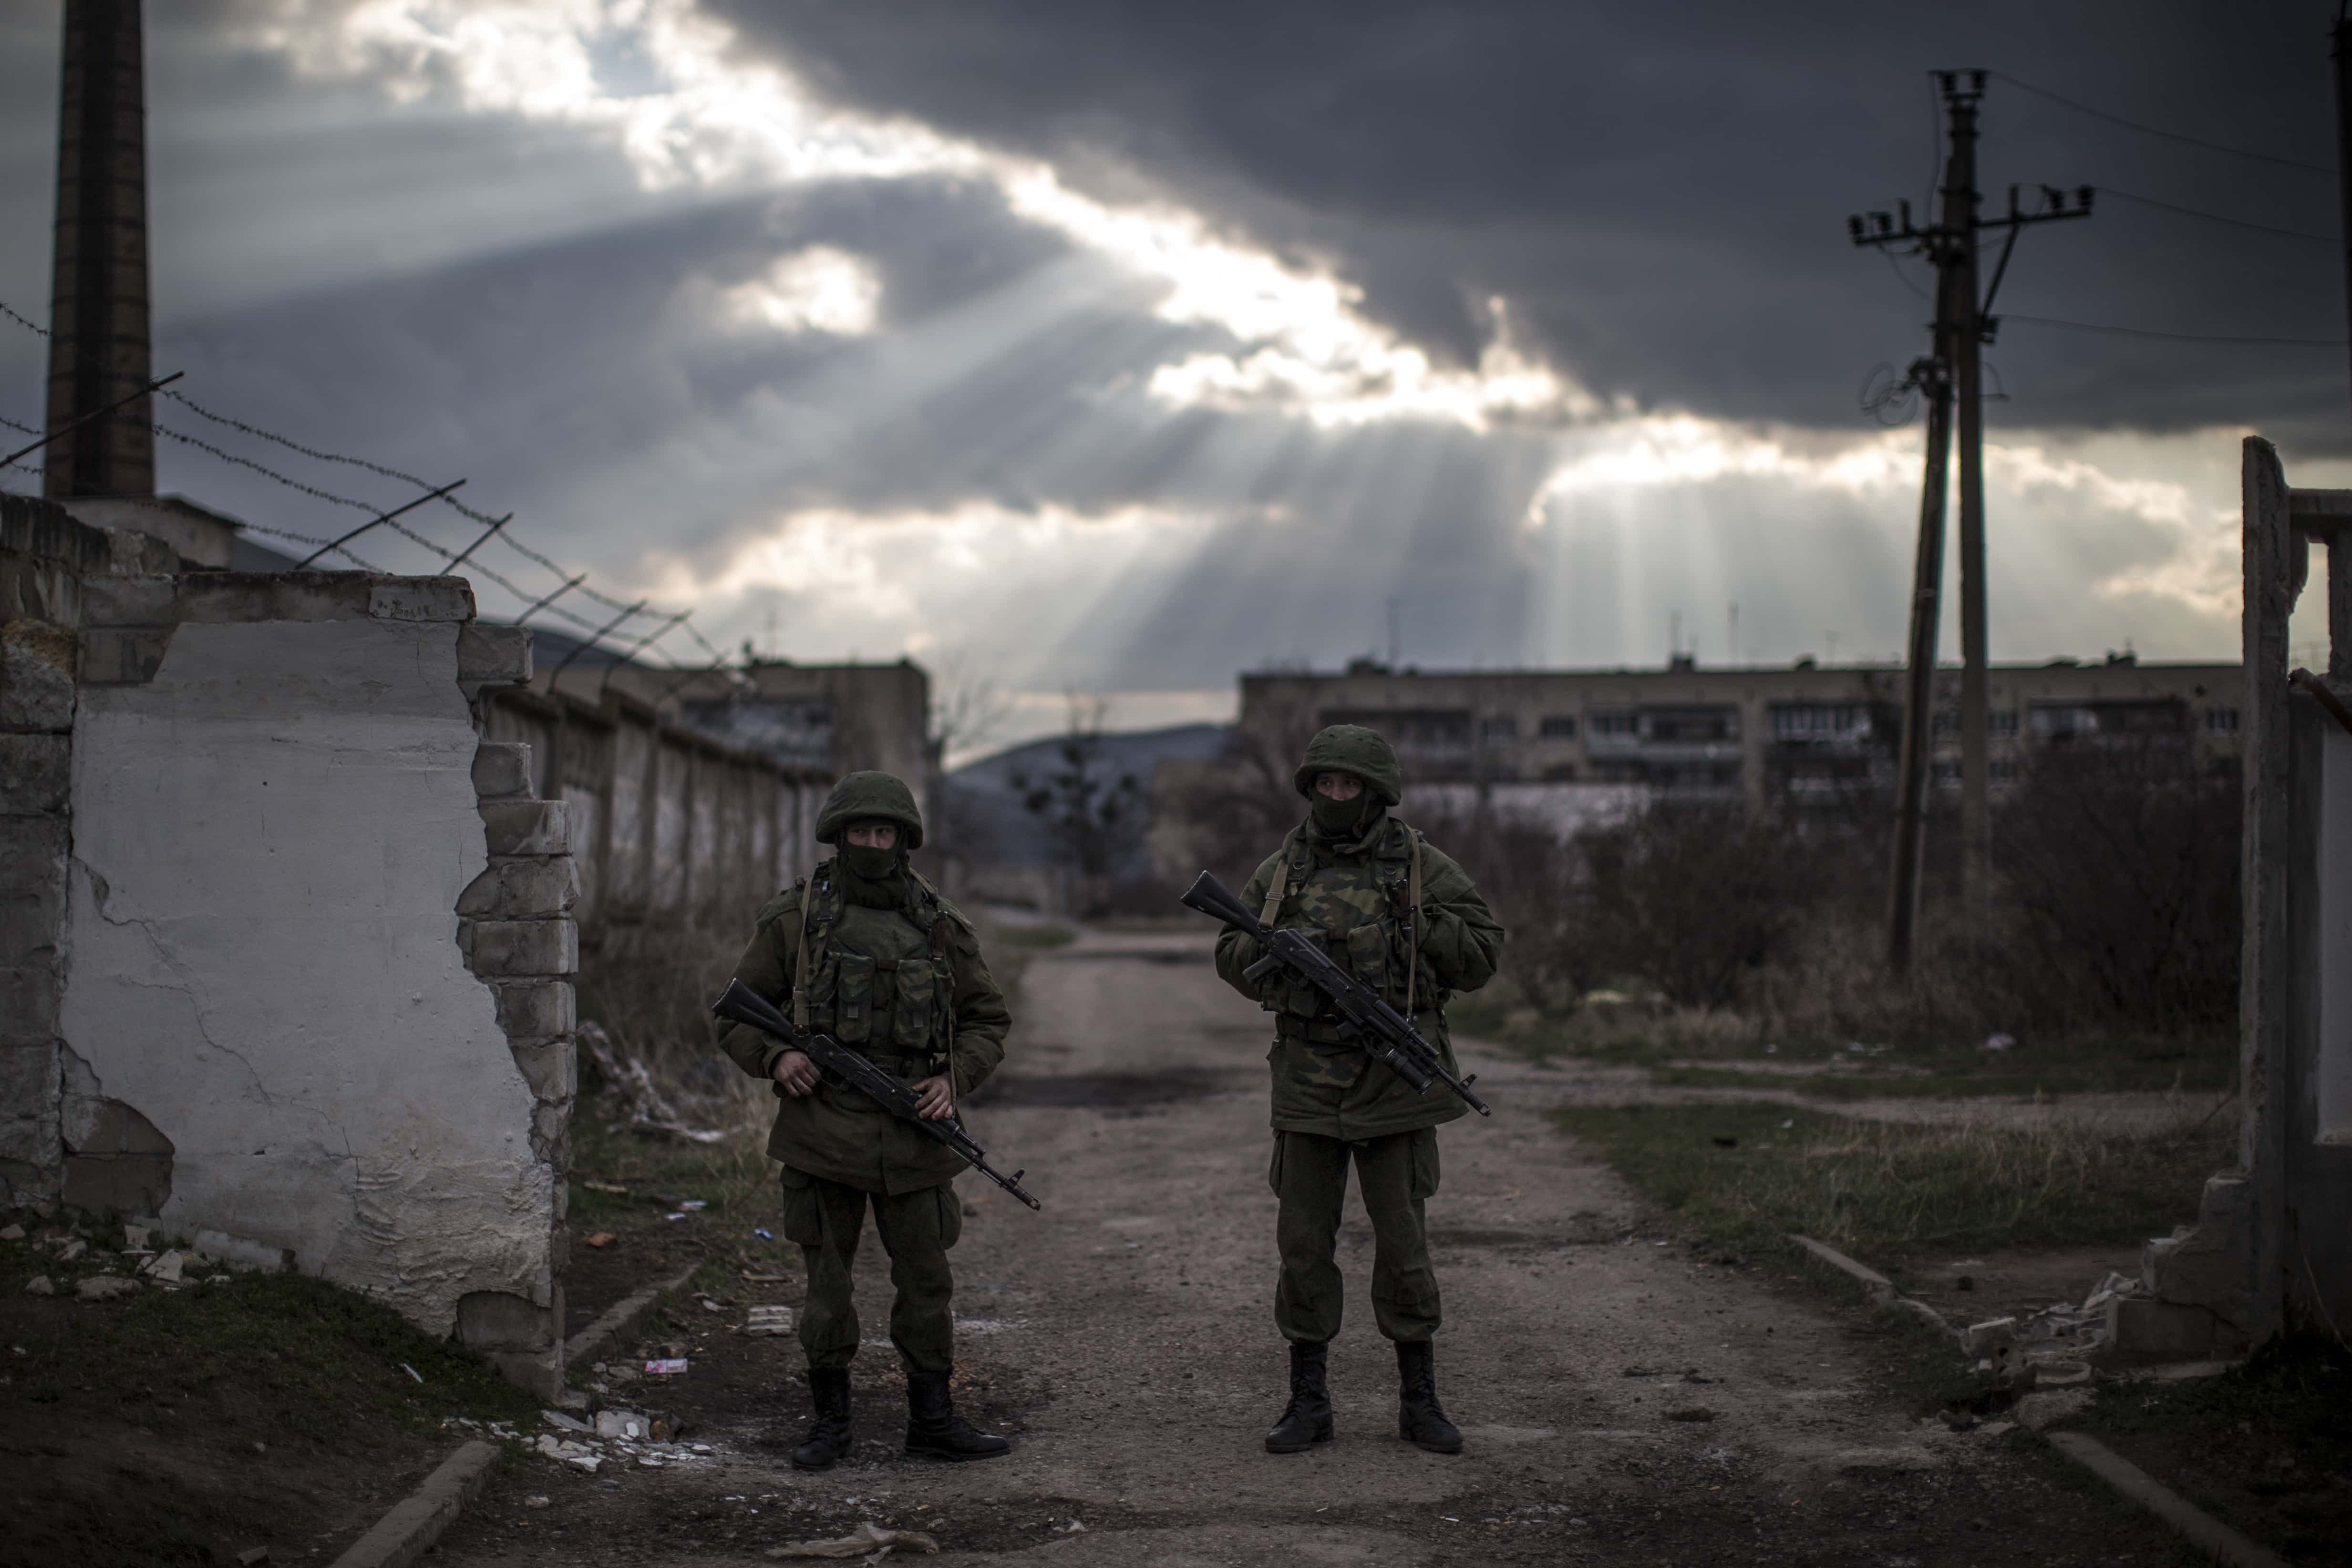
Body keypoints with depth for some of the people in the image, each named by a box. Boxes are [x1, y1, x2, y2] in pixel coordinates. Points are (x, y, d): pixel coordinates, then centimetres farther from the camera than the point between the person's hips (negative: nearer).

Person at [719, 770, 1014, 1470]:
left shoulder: (941, 926, 7)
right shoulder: (796, 917, 2)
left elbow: (988, 1019, 15)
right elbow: (737, 1011, 8)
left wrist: (954, 1079, -2)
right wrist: (775, 1058, -11)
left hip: (915, 1136, 2)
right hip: (823, 1133, -1)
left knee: (926, 1281, 6)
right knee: (826, 1282, 5)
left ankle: (932, 1419, 17)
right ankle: (830, 1420, 16)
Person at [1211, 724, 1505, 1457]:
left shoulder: (1423, 868, 1)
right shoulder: (1282, 870, 6)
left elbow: (1482, 956, 2)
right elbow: (1232, 957, 13)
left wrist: (1420, 926, -13)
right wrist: (1268, 948, -8)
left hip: (1396, 1082, -2)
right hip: (1308, 1085, 2)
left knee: (1402, 1243, 3)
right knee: (1303, 1243, 4)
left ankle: (1419, 1399, 14)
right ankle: (1308, 1401, 13)